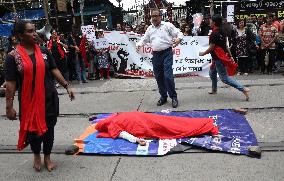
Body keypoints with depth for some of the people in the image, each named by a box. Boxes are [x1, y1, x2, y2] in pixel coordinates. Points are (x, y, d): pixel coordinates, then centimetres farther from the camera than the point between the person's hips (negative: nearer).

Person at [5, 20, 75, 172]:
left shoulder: (44, 51, 3)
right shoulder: (13, 56, -7)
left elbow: (54, 70, 8)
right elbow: (10, 82, -7)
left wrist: (67, 86, 3)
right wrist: (9, 106, -10)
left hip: (49, 97, 3)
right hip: (29, 100, -3)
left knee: (49, 127, 11)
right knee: (33, 128, 10)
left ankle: (47, 157, 33)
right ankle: (36, 155, 39)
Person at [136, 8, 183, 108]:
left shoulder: (167, 25, 1)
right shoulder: (150, 29, 14)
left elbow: (179, 33, -2)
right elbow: (144, 39, 21)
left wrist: (178, 39, -24)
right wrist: (139, 44, 0)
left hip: (166, 53, -5)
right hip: (156, 55, 5)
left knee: (168, 76, -13)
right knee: (158, 77, 9)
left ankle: (173, 97, 2)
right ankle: (163, 96, 23)